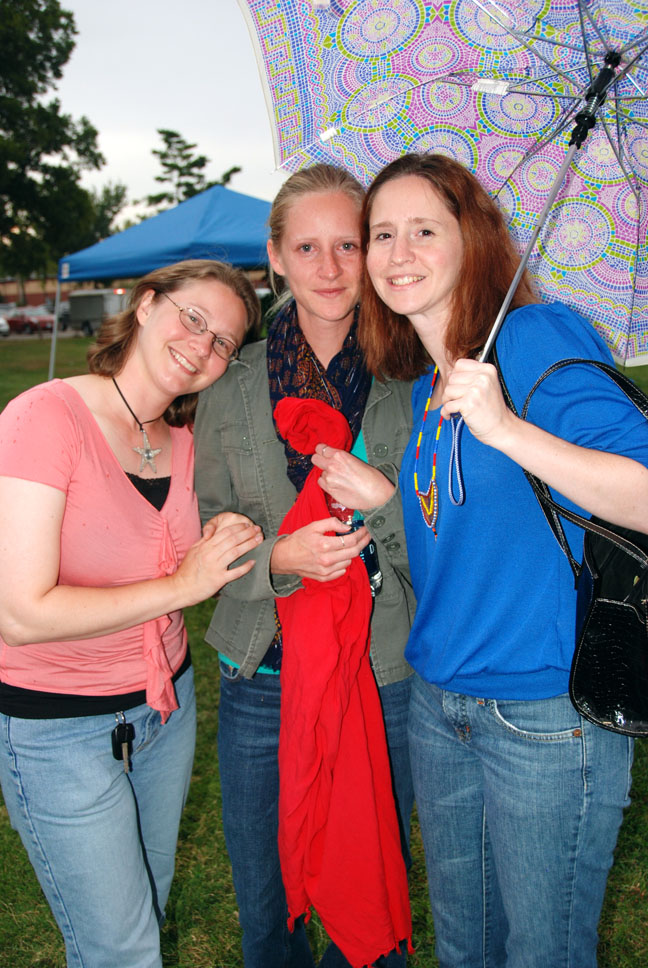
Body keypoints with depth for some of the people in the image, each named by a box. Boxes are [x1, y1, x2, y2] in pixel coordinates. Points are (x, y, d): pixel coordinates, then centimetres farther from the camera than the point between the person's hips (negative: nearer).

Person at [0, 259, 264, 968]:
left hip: (166, 702, 7)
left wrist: (229, 550, -6)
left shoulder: (181, 443, 1)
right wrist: (180, 584, -21)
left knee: (150, 905, 22)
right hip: (57, 730, -6)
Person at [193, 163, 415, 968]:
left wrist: (385, 500, -17)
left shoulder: (411, 379, -4)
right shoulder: (231, 386, -1)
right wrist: (277, 556, -17)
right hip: (263, 679, 1)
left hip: (386, 678, -1)